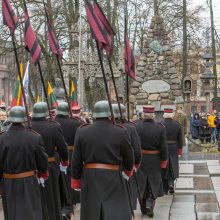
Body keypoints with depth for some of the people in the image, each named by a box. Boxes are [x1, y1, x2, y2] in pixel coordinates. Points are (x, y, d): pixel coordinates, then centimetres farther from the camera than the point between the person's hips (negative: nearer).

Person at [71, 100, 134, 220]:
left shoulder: (82, 131, -2)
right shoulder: (121, 132, -7)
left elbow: (76, 160, 2)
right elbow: (129, 157, 4)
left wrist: (76, 180, 13)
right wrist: (128, 170, 24)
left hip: (90, 180, 3)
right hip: (113, 179, -3)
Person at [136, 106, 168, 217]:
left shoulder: (136, 128, -11)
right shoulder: (160, 128, -10)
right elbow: (164, 147, -9)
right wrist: (164, 161, 0)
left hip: (140, 159, 0)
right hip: (155, 160, 0)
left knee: (141, 184, 13)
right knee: (154, 183, 14)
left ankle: (143, 208, 20)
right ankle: (150, 204, -4)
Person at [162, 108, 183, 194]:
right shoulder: (177, 125, -3)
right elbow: (180, 140, 0)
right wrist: (180, 151, 8)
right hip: (173, 150, 1)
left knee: (164, 168, 10)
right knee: (173, 167, 15)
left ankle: (165, 189, 15)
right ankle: (171, 183, -7)